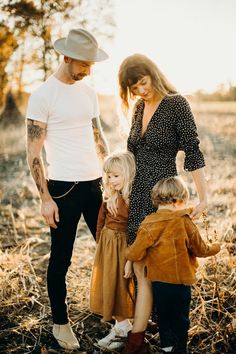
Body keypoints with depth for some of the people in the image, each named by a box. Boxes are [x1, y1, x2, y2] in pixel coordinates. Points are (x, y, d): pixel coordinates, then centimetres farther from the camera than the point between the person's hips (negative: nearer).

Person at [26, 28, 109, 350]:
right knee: (61, 259, 6)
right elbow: (33, 153, -10)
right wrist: (45, 199, -13)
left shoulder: (88, 92, 11)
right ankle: (60, 323, 22)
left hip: (95, 184, 6)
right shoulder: (43, 96, -8)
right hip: (63, 188, -6)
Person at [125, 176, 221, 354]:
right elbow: (201, 250, -3)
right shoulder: (185, 222, -13)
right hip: (181, 282, -1)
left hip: (158, 282, 2)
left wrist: (128, 252, 12)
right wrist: (216, 247, 18)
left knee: (164, 318, 19)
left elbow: (135, 254, -11)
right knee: (180, 320, 15)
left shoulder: (149, 224, -12)